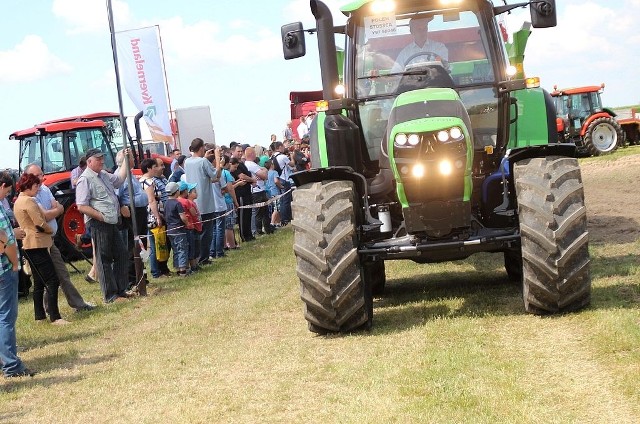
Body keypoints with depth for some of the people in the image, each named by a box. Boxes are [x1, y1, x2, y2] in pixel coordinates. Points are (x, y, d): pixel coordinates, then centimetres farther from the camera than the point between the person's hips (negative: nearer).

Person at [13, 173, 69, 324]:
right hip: (36, 244, -11)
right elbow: (40, 223, -18)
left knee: (39, 282, 15)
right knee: (52, 280, -12)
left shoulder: (18, 201, 17)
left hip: (28, 245, 11)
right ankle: (55, 317, -16)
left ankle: (39, 315, 17)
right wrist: (51, 231, 0)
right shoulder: (28, 201, -14)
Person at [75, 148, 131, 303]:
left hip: (112, 223, 9)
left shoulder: (104, 175, 15)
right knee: (104, 259, -2)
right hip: (98, 224, -9)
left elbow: (119, 179, 32)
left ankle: (120, 290, 22)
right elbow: (82, 206, -17)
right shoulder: (85, 180, -12)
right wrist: (102, 216, -18)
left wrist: (126, 160, 24)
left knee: (121, 254, 13)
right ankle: (110, 295, 3)